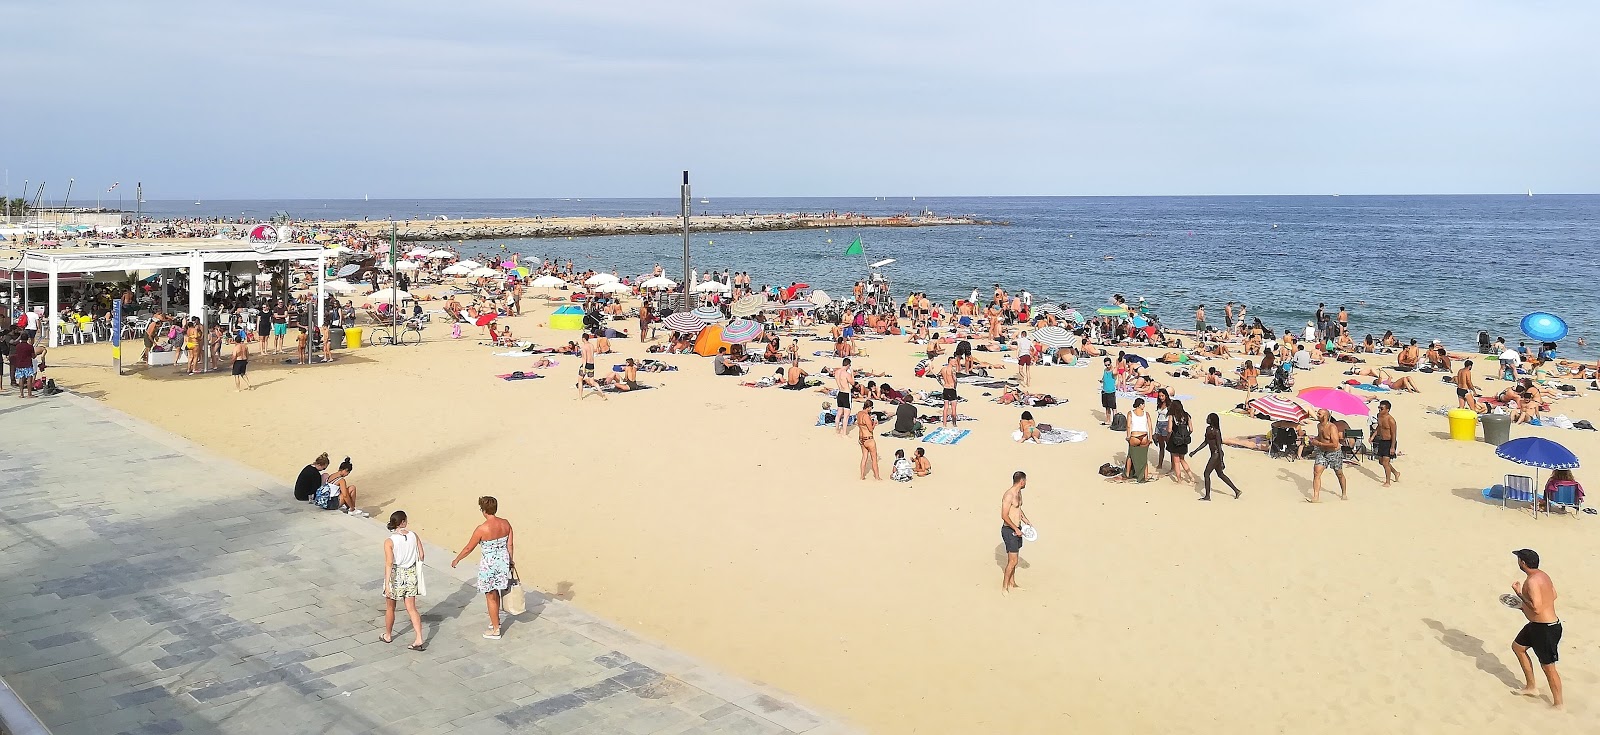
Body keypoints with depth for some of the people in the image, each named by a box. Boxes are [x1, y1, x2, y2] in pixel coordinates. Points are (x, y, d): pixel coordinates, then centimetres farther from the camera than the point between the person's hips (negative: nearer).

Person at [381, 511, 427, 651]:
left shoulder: (389, 541, -18)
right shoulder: (413, 535, -6)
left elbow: (389, 563, -21)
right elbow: (421, 555, 0)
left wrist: (387, 583, -20)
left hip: (396, 576, -3)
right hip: (411, 574, 3)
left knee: (390, 608, 19)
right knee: (411, 608, 9)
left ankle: (388, 636, 37)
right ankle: (419, 639, 0)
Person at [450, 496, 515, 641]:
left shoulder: (482, 529, -22)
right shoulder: (505, 524, -6)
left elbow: (469, 548, -11)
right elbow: (510, 545, 3)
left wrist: (457, 560, 6)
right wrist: (511, 561, 19)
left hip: (488, 565, -6)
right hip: (503, 562, 6)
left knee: (491, 597, 9)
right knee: (495, 592, 27)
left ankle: (495, 630, 19)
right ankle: (496, 620, 44)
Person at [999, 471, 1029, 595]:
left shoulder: (1019, 493, 9)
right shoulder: (1009, 495, -21)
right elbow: (1004, 516, -23)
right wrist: (1016, 529, -21)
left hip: (1017, 529, 9)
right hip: (1009, 530, -9)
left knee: (1013, 559, 19)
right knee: (1012, 561, -7)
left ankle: (1012, 583, 32)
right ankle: (1004, 587, 3)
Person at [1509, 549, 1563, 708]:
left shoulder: (1532, 581, -27)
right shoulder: (1542, 575, 4)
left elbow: (1537, 609, -32)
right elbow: (1553, 595, 19)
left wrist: (1519, 594, -20)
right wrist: (1525, 603, 22)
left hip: (1546, 629, -11)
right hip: (1536, 625, 11)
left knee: (1548, 667, 1)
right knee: (1517, 647, 25)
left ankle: (1558, 704, 14)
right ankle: (1531, 687, 35)